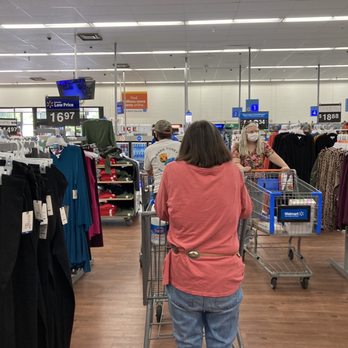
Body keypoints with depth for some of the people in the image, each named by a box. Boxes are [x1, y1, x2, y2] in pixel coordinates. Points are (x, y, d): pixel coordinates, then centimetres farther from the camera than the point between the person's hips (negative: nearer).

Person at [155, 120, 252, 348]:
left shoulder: (173, 171, -7)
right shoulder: (233, 172, -5)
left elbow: (161, 213, 8)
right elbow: (246, 212, 11)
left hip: (184, 275, 0)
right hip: (225, 277, 1)